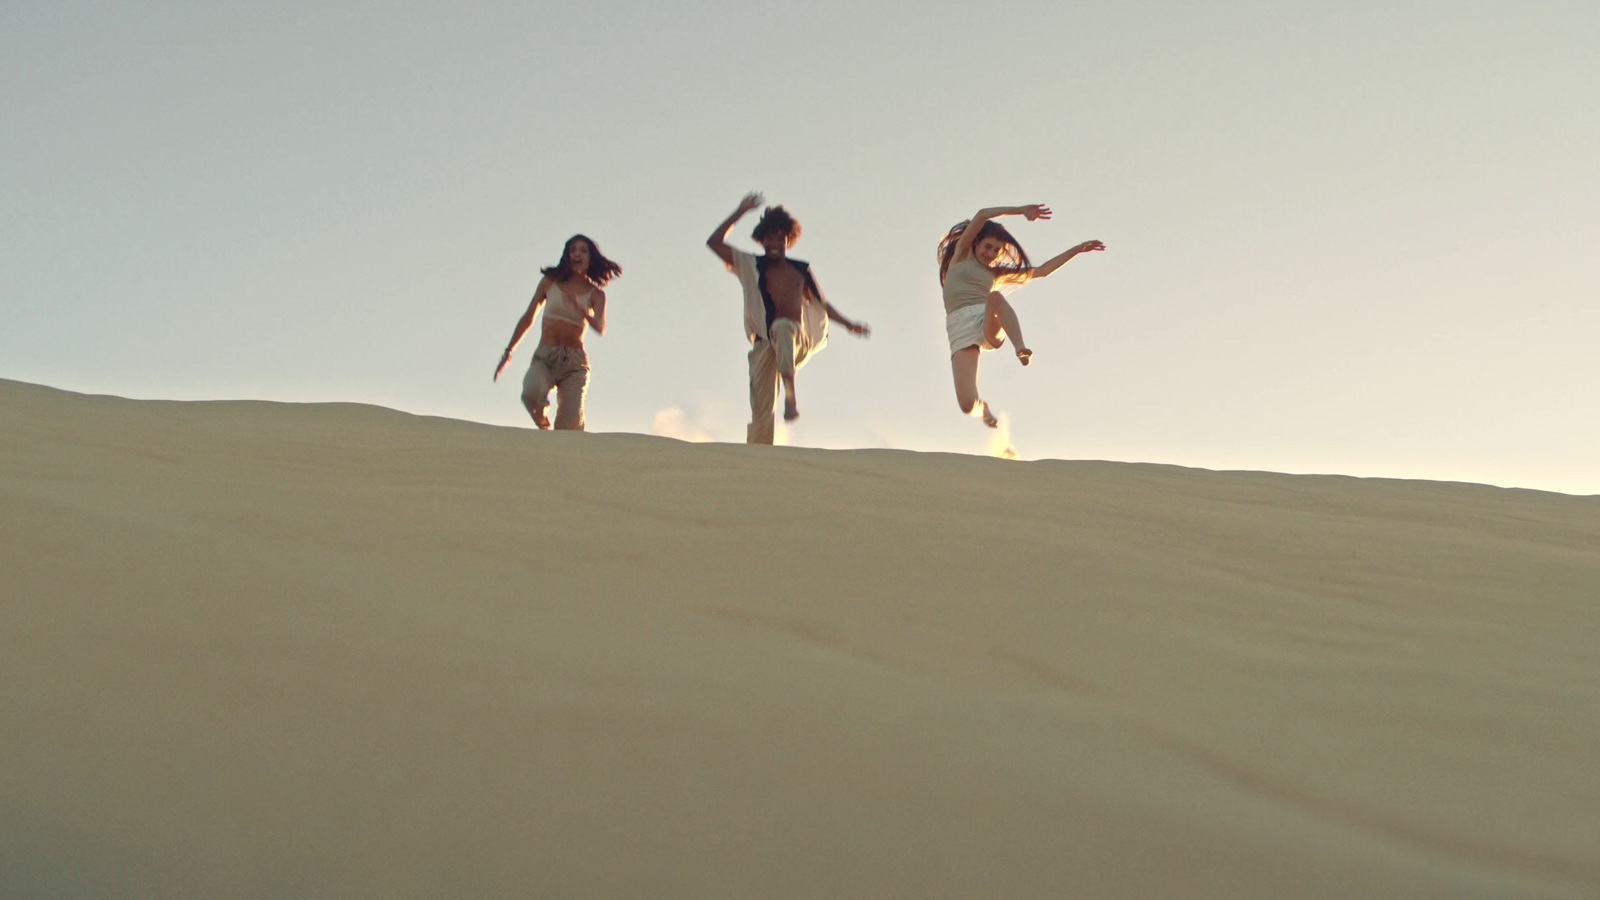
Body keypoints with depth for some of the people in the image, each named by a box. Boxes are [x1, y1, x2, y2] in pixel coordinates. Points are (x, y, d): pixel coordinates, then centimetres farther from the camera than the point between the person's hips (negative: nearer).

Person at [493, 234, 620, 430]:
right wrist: (508, 351, 17)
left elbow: (600, 328, -11)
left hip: (574, 362, 0)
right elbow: (528, 318, 17)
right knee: (531, 394, -31)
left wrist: (580, 307, -31)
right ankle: (543, 427, -1)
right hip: (544, 357, 0)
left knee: (571, 425, -17)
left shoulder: (595, 294, 8)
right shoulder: (550, 282, 11)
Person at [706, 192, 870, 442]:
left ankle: (791, 393, -44)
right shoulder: (751, 266, 13)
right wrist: (740, 212, 6)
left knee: (782, 327, -38)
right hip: (764, 344, 0)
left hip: (799, 339, 0)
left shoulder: (801, 270, 17)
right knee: (761, 412, -9)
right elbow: (714, 242, 8)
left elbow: (822, 303, 27)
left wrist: (848, 324, 20)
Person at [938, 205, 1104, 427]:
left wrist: (1076, 250, 25)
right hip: (961, 331, -2)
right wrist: (1021, 211, 9)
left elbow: (1042, 271, 28)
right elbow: (982, 215, 8)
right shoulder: (961, 255, 18)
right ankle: (982, 408, 18)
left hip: (989, 325, 2)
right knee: (968, 404, -19)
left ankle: (1021, 348, -41)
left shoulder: (996, 273, 27)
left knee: (995, 297, -33)